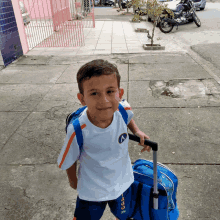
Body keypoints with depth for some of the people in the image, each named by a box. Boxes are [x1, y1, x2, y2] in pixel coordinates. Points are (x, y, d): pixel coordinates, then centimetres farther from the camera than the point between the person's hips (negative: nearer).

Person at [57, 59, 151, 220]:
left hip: (123, 184, 3)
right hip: (92, 193, -3)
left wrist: (137, 131, -10)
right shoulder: (78, 131, -33)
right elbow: (68, 161, -12)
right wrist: (73, 181, 4)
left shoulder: (123, 109, -25)